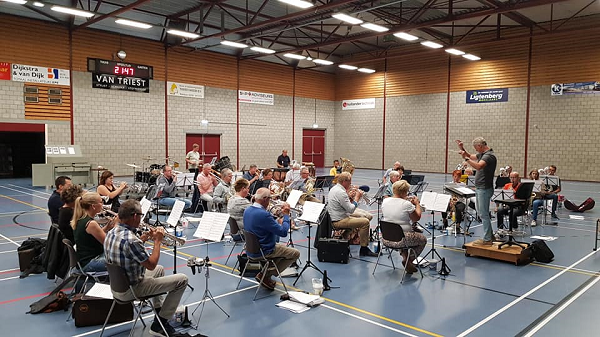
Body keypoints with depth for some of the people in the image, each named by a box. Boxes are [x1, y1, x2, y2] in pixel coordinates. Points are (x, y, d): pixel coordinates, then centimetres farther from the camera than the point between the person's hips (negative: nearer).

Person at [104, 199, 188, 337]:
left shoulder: (111, 233, -2)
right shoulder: (131, 240, -31)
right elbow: (151, 265, -21)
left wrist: (143, 238, 7)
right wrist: (157, 241, -10)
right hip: (131, 290, -9)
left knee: (160, 269, 31)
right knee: (182, 279, -4)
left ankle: (159, 309, 36)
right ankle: (159, 325, 5)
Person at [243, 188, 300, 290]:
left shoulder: (247, 210, 1)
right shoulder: (263, 214, -29)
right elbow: (283, 232, -24)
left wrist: (278, 221, 6)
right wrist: (286, 215, -12)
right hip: (263, 251, -9)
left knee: (283, 246, 30)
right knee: (295, 253, 3)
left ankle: (265, 271, 18)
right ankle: (266, 275, 2)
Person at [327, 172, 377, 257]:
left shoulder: (334, 188, 10)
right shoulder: (340, 192, -22)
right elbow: (351, 210, -21)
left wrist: (348, 196, 7)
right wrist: (356, 198, -9)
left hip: (336, 217, 11)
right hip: (339, 221, -11)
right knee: (365, 222, -21)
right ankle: (364, 249, -14)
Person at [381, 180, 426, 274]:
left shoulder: (385, 201, -1)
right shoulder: (407, 204, -18)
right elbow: (417, 218, -4)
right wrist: (417, 204, 9)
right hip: (400, 240, -6)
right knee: (423, 239, 20)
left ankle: (405, 257, 24)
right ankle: (408, 260, 8)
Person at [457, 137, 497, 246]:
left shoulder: (489, 155, -18)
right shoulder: (482, 154, 12)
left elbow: (478, 166, -35)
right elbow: (471, 156, 28)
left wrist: (465, 158, -31)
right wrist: (462, 149, 14)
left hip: (485, 189, -10)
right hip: (479, 188, 10)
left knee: (484, 214, -5)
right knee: (482, 213, 17)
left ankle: (487, 240, 1)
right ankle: (490, 235, 27)